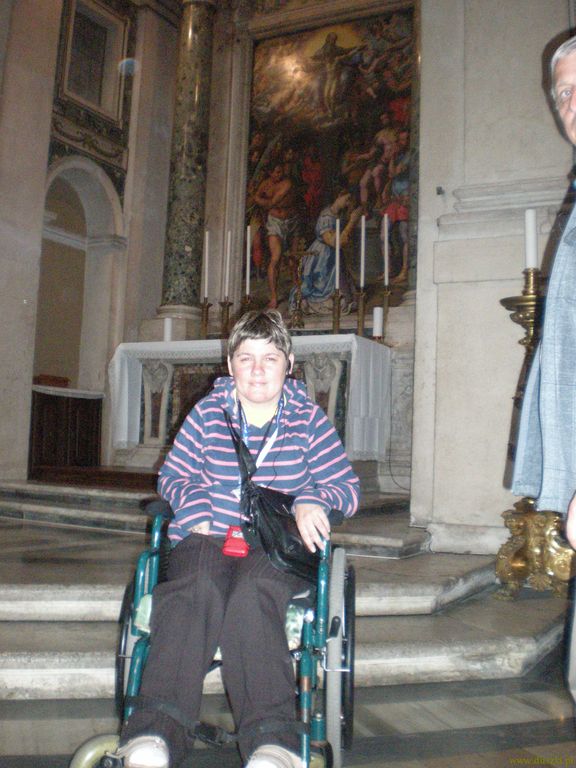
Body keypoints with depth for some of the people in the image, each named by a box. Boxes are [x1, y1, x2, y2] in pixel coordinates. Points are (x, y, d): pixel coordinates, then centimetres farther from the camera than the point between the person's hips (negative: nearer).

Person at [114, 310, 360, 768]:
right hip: (207, 536, 1)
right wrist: (196, 509, -2)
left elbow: (347, 486, 12)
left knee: (251, 593, -37)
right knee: (196, 588, -35)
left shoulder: (309, 419, 13)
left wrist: (313, 501, -11)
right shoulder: (208, 412, 16)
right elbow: (174, 474, 19)